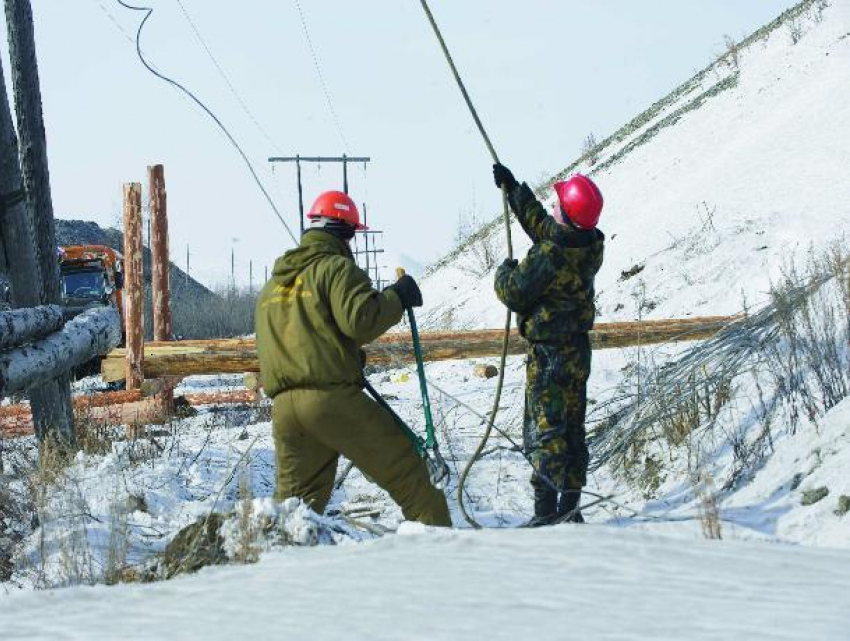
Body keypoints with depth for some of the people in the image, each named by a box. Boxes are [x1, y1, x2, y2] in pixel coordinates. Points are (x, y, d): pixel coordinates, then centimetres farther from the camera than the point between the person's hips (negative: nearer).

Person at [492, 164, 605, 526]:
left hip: (548, 354, -8)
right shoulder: (591, 245, -2)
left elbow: (512, 292, -17)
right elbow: (538, 223, 15)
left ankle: (547, 510, -4)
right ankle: (571, 506, 20)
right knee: (572, 428, 14)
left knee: (544, 429, -3)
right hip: (578, 350, 8)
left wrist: (506, 271, 5)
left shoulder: (548, 257, -28)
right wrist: (512, 188, 23)